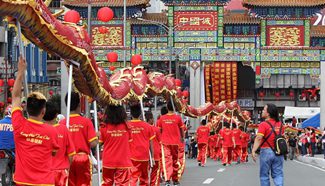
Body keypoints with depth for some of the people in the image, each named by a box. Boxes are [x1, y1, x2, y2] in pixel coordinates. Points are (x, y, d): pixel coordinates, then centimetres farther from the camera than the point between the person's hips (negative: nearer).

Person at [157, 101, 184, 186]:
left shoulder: (162, 118, -2)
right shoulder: (178, 117, -5)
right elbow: (181, 130, 4)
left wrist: (160, 139, 18)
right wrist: (182, 138, 21)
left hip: (165, 142, 0)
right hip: (175, 142, 0)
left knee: (167, 160, -5)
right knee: (175, 161, 13)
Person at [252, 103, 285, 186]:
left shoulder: (264, 124, -12)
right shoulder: (280, 124, 6)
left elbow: (258, 139, -22)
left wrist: (253, 151, -27)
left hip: (266, 151, -5)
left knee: (264, 175, 8)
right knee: (278, 174, 6)